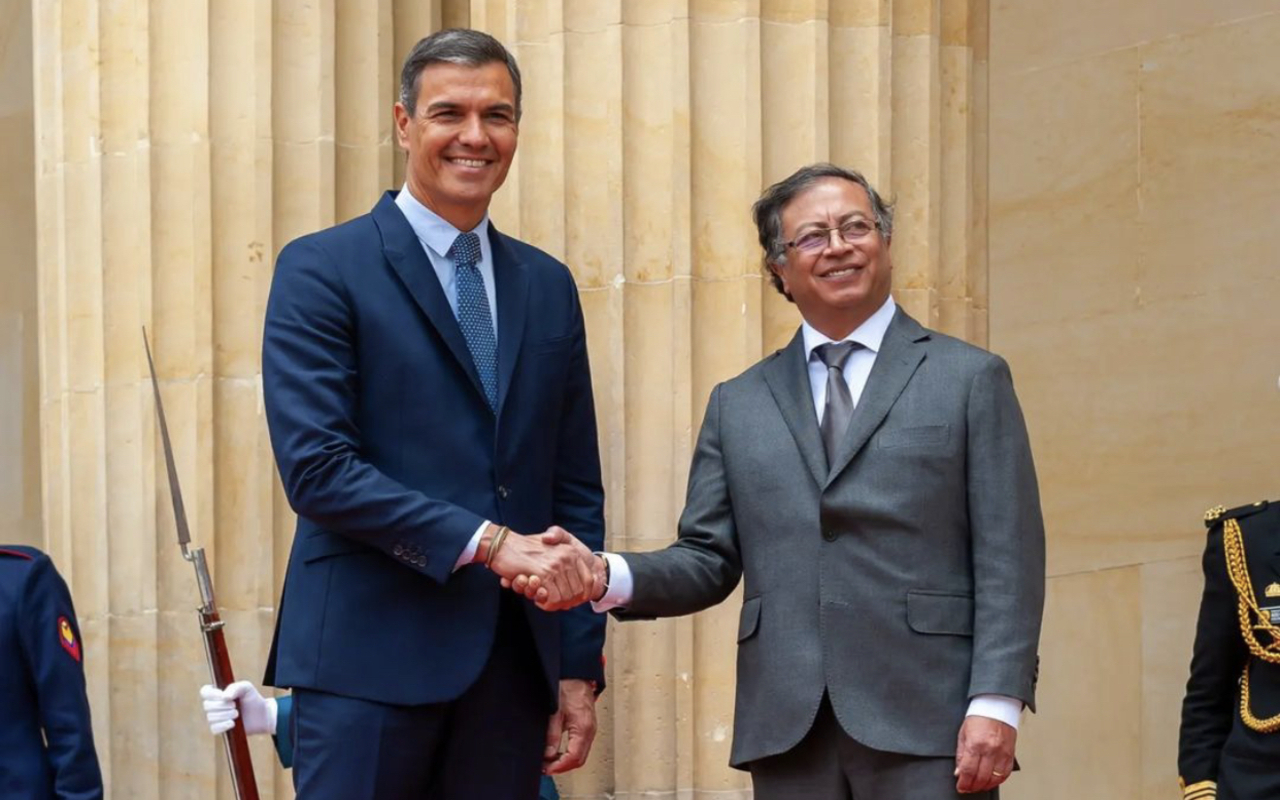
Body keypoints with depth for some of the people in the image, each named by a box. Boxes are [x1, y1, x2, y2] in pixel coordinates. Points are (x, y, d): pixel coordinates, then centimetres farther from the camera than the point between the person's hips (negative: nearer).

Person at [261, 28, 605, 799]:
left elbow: (576, 488, 14)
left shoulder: (547, 285, 14)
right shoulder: (322, 270, -1)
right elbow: (315, 468, -12)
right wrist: (488, 543, -17)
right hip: (373, 656, -4)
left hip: (516, 659, 5)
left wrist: (580, 667, 8)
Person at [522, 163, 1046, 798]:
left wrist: (995, 703, -11)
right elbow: (709, 560, 13)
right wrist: (608, 578, -7)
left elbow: (1008, 558, 0)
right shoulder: (738, 405, 16)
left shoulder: (971, 379, 7)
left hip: (925, 726, -3)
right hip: (787, 734, 3)